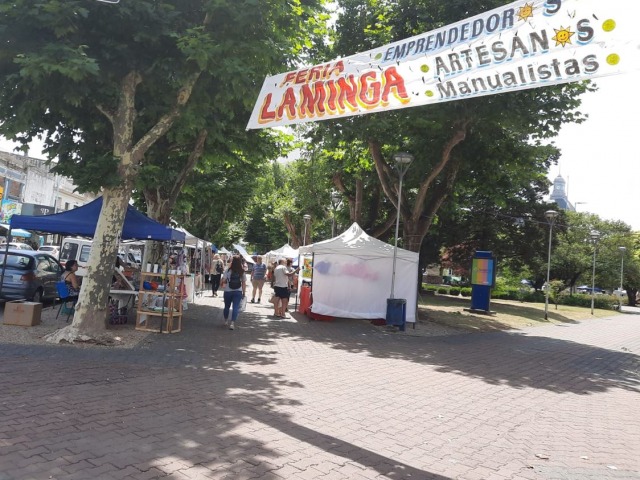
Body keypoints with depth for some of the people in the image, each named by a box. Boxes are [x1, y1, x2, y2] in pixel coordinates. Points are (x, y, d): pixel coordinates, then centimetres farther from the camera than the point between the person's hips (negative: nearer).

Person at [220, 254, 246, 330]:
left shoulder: (228, 270, -8)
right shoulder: (242, 271, -3)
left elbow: (223, 280, -9)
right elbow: (244, 283, -1)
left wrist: (224, 285, 12)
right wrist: (244, 293, 7)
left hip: (228, 291, 0)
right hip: (238, 292, 0)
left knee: (227, 306, 18)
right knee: (236, 307, 0)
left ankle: (226, 320, 35)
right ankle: (232, 323, -13)